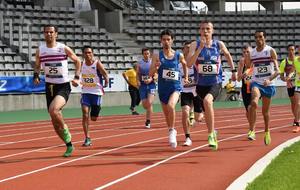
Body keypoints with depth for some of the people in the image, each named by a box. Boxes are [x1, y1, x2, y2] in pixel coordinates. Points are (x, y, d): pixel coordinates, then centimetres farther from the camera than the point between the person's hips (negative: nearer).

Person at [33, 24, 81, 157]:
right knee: (55, 122, 7)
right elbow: (37, 65, 18)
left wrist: (77, 77, -4)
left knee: (53, 110, -31)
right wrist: (36, 76, -2)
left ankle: (66, 132, -5)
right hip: (50, 87, 4)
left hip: (63, 86, -4)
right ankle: (69, 145, 25)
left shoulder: (64, 49, -7)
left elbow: (77, 61, 7)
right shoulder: (40, 50, 1)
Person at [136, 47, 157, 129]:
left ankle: (148, 121, -10)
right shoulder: (140, 63, 6)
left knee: (149, 103, -17)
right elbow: (137, 74, 10)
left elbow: (156, 75, -2)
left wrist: (151, 79, -19)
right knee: (144, 104, 2)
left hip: (151, 85, -2)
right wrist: (138, 81, -9)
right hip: (142, 85, 2)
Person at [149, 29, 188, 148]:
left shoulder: (178, 55, -1)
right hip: (162, 88, 2)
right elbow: (150, 74, -8)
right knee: (167, 114, 15)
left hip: (175, 87, -2)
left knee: (171, 106, -30)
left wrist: (186, 77, 18)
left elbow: (185, 64, 22)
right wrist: (155, 67, -27)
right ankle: (172, 131, 40)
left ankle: (172, 131, -16)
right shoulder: (157, 56, -4)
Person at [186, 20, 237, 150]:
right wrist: (200, 47, -25)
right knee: (207, 111, 16)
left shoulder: (219, 44, -5)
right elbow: (189, 64, -20)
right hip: (201, 83, 3)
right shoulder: (195, 45, -6)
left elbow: (227, 55, 18)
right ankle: (213, 133, 43)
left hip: (215, 82, -3)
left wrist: (233, 70, 20)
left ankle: (211, 135, -25)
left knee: (207, 101, -32)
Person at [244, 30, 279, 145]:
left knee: (265, 110, 11)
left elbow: (277, 71, -8)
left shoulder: (271, 51, -3)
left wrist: (269, 79, -24)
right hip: (256, 83, 0)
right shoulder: (251, 53, 5)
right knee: (254, 102, -28)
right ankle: (252, 131, -29)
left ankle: (267, 132, 34)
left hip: (268, 85, 0)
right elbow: (248, 67, 18)